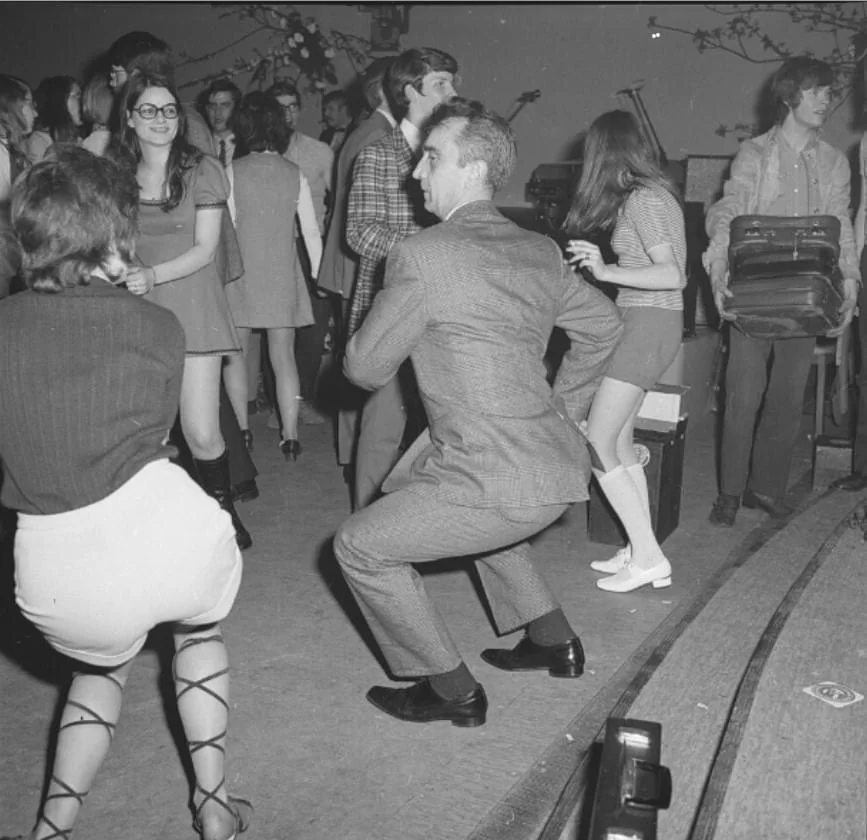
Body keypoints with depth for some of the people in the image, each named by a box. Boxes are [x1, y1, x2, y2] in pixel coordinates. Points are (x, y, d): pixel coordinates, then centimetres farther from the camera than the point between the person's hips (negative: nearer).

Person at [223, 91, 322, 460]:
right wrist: (317, 277, 9)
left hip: (240, 273, -1)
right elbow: (312, 233, 0)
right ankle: (290, 435, 6)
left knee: (236, 352, 13)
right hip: (283, 275, 2)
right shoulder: (295, 175, 0)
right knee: (283, 355, 7)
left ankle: (242, 429, 14)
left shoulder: (231, 171, -6)